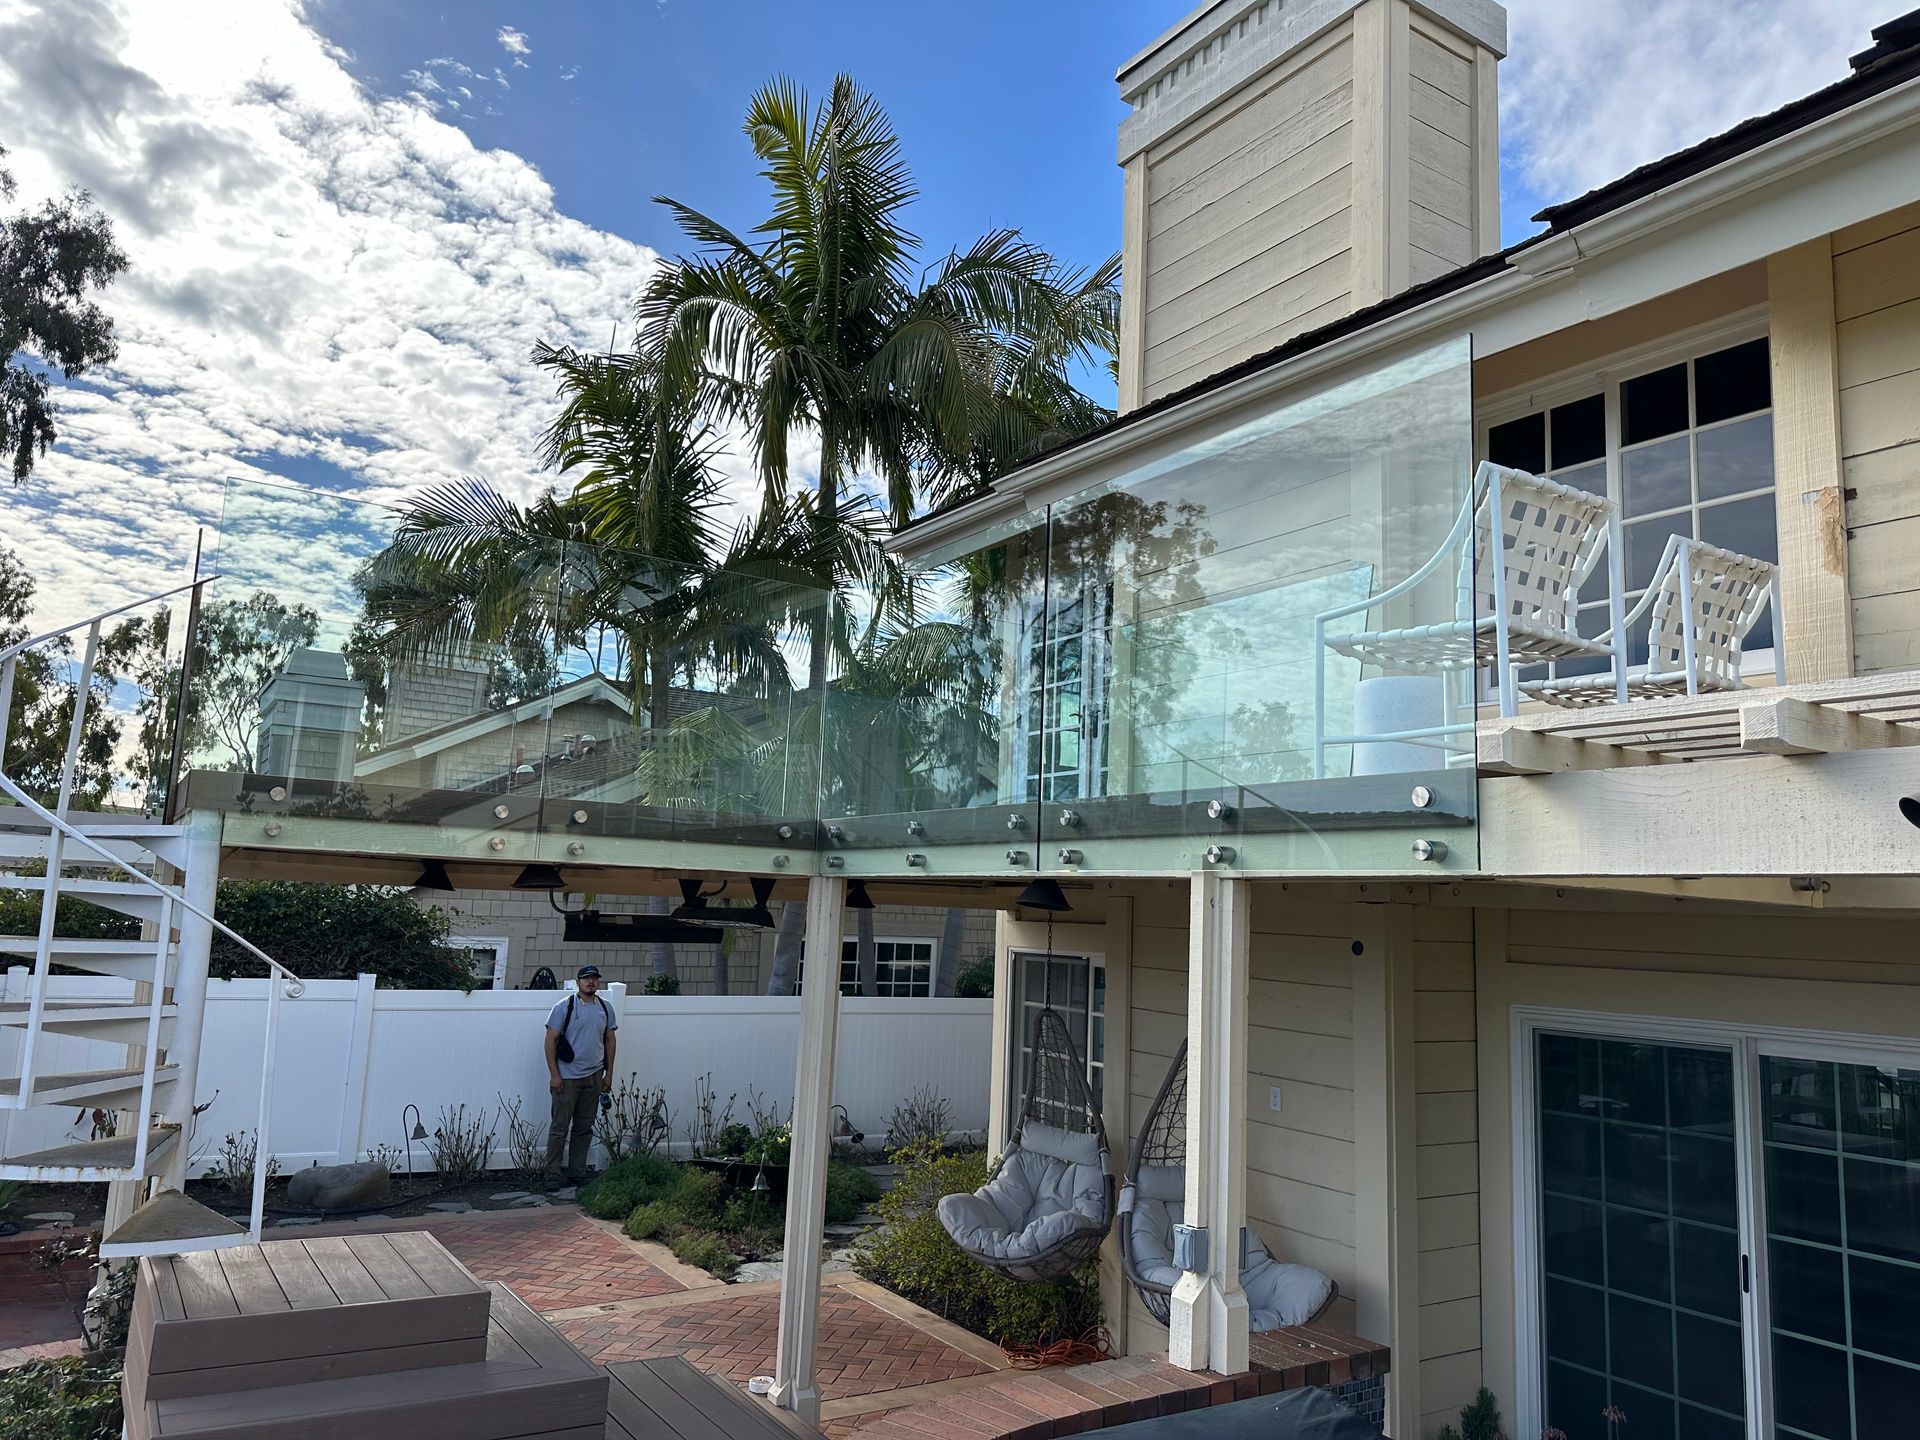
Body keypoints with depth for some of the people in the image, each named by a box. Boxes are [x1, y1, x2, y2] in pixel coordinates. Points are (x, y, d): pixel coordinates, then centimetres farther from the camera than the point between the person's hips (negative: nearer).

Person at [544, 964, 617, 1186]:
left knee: (584, 1127, 10)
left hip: (593, 1077, 5)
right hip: (567, 1077, -5)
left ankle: (577, 1173, 19)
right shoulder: (564, 1007, -7)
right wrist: (554, 1075, -13)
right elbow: (550, 1040, -8)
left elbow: (610, 1040, 14)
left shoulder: (605, 1008, 8)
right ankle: (552, 1175, 5)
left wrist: (608, 1074, 10)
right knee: (560, 1127, -2)